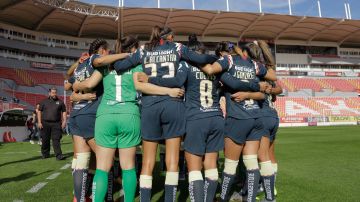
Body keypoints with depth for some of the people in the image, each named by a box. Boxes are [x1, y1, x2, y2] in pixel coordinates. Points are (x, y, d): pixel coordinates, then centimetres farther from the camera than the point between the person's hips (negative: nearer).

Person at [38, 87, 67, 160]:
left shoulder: (60, 102, 9)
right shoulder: (44, 101, 10)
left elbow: (64, 112, 11)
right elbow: (39, 111, 9)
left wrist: (64, 121, 1)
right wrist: (39, 122, 0)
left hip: (56, 123, -1)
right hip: (45, 123, 1)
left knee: (56, 140, -6)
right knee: (45, 140, 8)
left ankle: (59, 155, -10)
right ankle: (45, 154, 25)